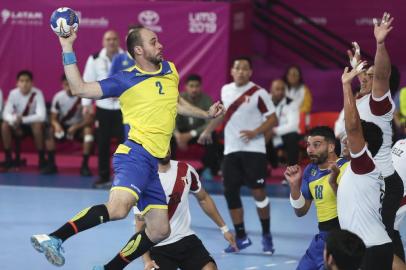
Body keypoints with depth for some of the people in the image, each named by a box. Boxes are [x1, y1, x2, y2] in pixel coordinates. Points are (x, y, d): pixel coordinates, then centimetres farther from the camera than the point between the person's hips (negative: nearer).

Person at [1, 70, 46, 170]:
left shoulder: (37, 94, -22)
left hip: (32, 122, -3)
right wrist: (14, 120, -40)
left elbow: (41, 116, -31)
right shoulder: (13, 94, -13)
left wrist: (22, 119, -39)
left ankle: (41, 159, -22)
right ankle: (8, 158, -12)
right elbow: (6, 114, -18)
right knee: (5, 125, -25)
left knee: (37, 124, -36)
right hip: (18, 124, 3)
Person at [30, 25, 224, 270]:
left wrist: (207, 114, 33)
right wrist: (68, 48, -11)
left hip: (152, 163, 8)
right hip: (136, 153, -8)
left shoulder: (170, 70, 18)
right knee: (118, 208, -34)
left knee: (159, 231, 9)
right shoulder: (126, 80, -2)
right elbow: (80, 89, -7)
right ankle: (55, 238, -34)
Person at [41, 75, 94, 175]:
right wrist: (56, 125, -29)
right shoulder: (58, 97, -11)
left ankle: (85, 165, -26)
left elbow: (89, 120, -21)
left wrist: (75, 127, -36)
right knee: (50, 130, -28)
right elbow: (53, 119, -6)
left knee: (88, 130, -34)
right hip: (63, 126, 2)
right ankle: (51, 164, -19)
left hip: (79, 126, -2)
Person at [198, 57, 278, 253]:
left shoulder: (259, 93, -7)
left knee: (258, 191, -8)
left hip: (253, 150, -5)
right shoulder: (226, 90, 9)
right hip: (231, 150, 5)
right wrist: (208, 130, 30)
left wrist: (255, 132, -20)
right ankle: (241, 237, 13)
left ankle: (266, 236, 8)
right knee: (230, 192, 2)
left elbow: (273, 119, -7)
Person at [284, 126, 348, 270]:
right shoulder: (310, 171, 8)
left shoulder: (346, 168, -15)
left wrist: (333, 183, -37)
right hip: (323, 236, 8)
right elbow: (301, 211, 13)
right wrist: (294, 185, -3)